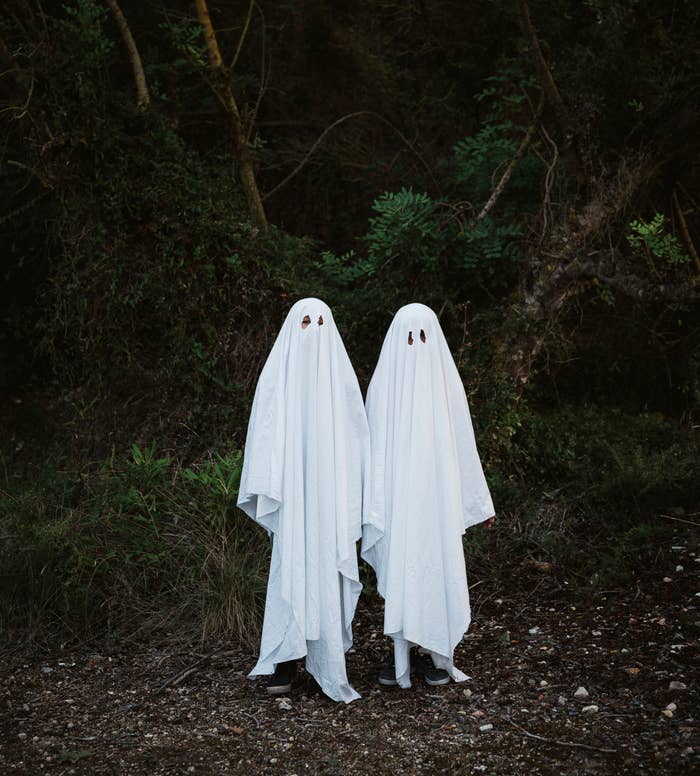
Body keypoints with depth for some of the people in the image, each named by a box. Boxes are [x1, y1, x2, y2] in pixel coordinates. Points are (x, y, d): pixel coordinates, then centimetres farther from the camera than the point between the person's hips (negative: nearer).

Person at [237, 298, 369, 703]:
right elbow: (265, 431, 0)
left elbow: (355, 432, 7)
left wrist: (357, 492, 2)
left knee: (330, 575, 4)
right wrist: (266, 488, -8)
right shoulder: (278, 372, 3)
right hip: (293, 494, -1)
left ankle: (330, 662, 15)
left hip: (332, 491, 2)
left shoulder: (340, 371, 7)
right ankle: (285, 667, -4)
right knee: (291, 574, -6)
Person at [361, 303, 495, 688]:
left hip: (437, 495, 1)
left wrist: (479, 500, 9)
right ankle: (403, 652, 12)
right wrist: (372, 502, -6)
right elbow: (376, 442, 0)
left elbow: (462, 441, 8)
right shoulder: (385, 380, 1)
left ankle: (433, 653, 15)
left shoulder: (445, 378, 4)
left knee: (436, 567, 3)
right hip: (397, 494, -1)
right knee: (399, 570, 1)